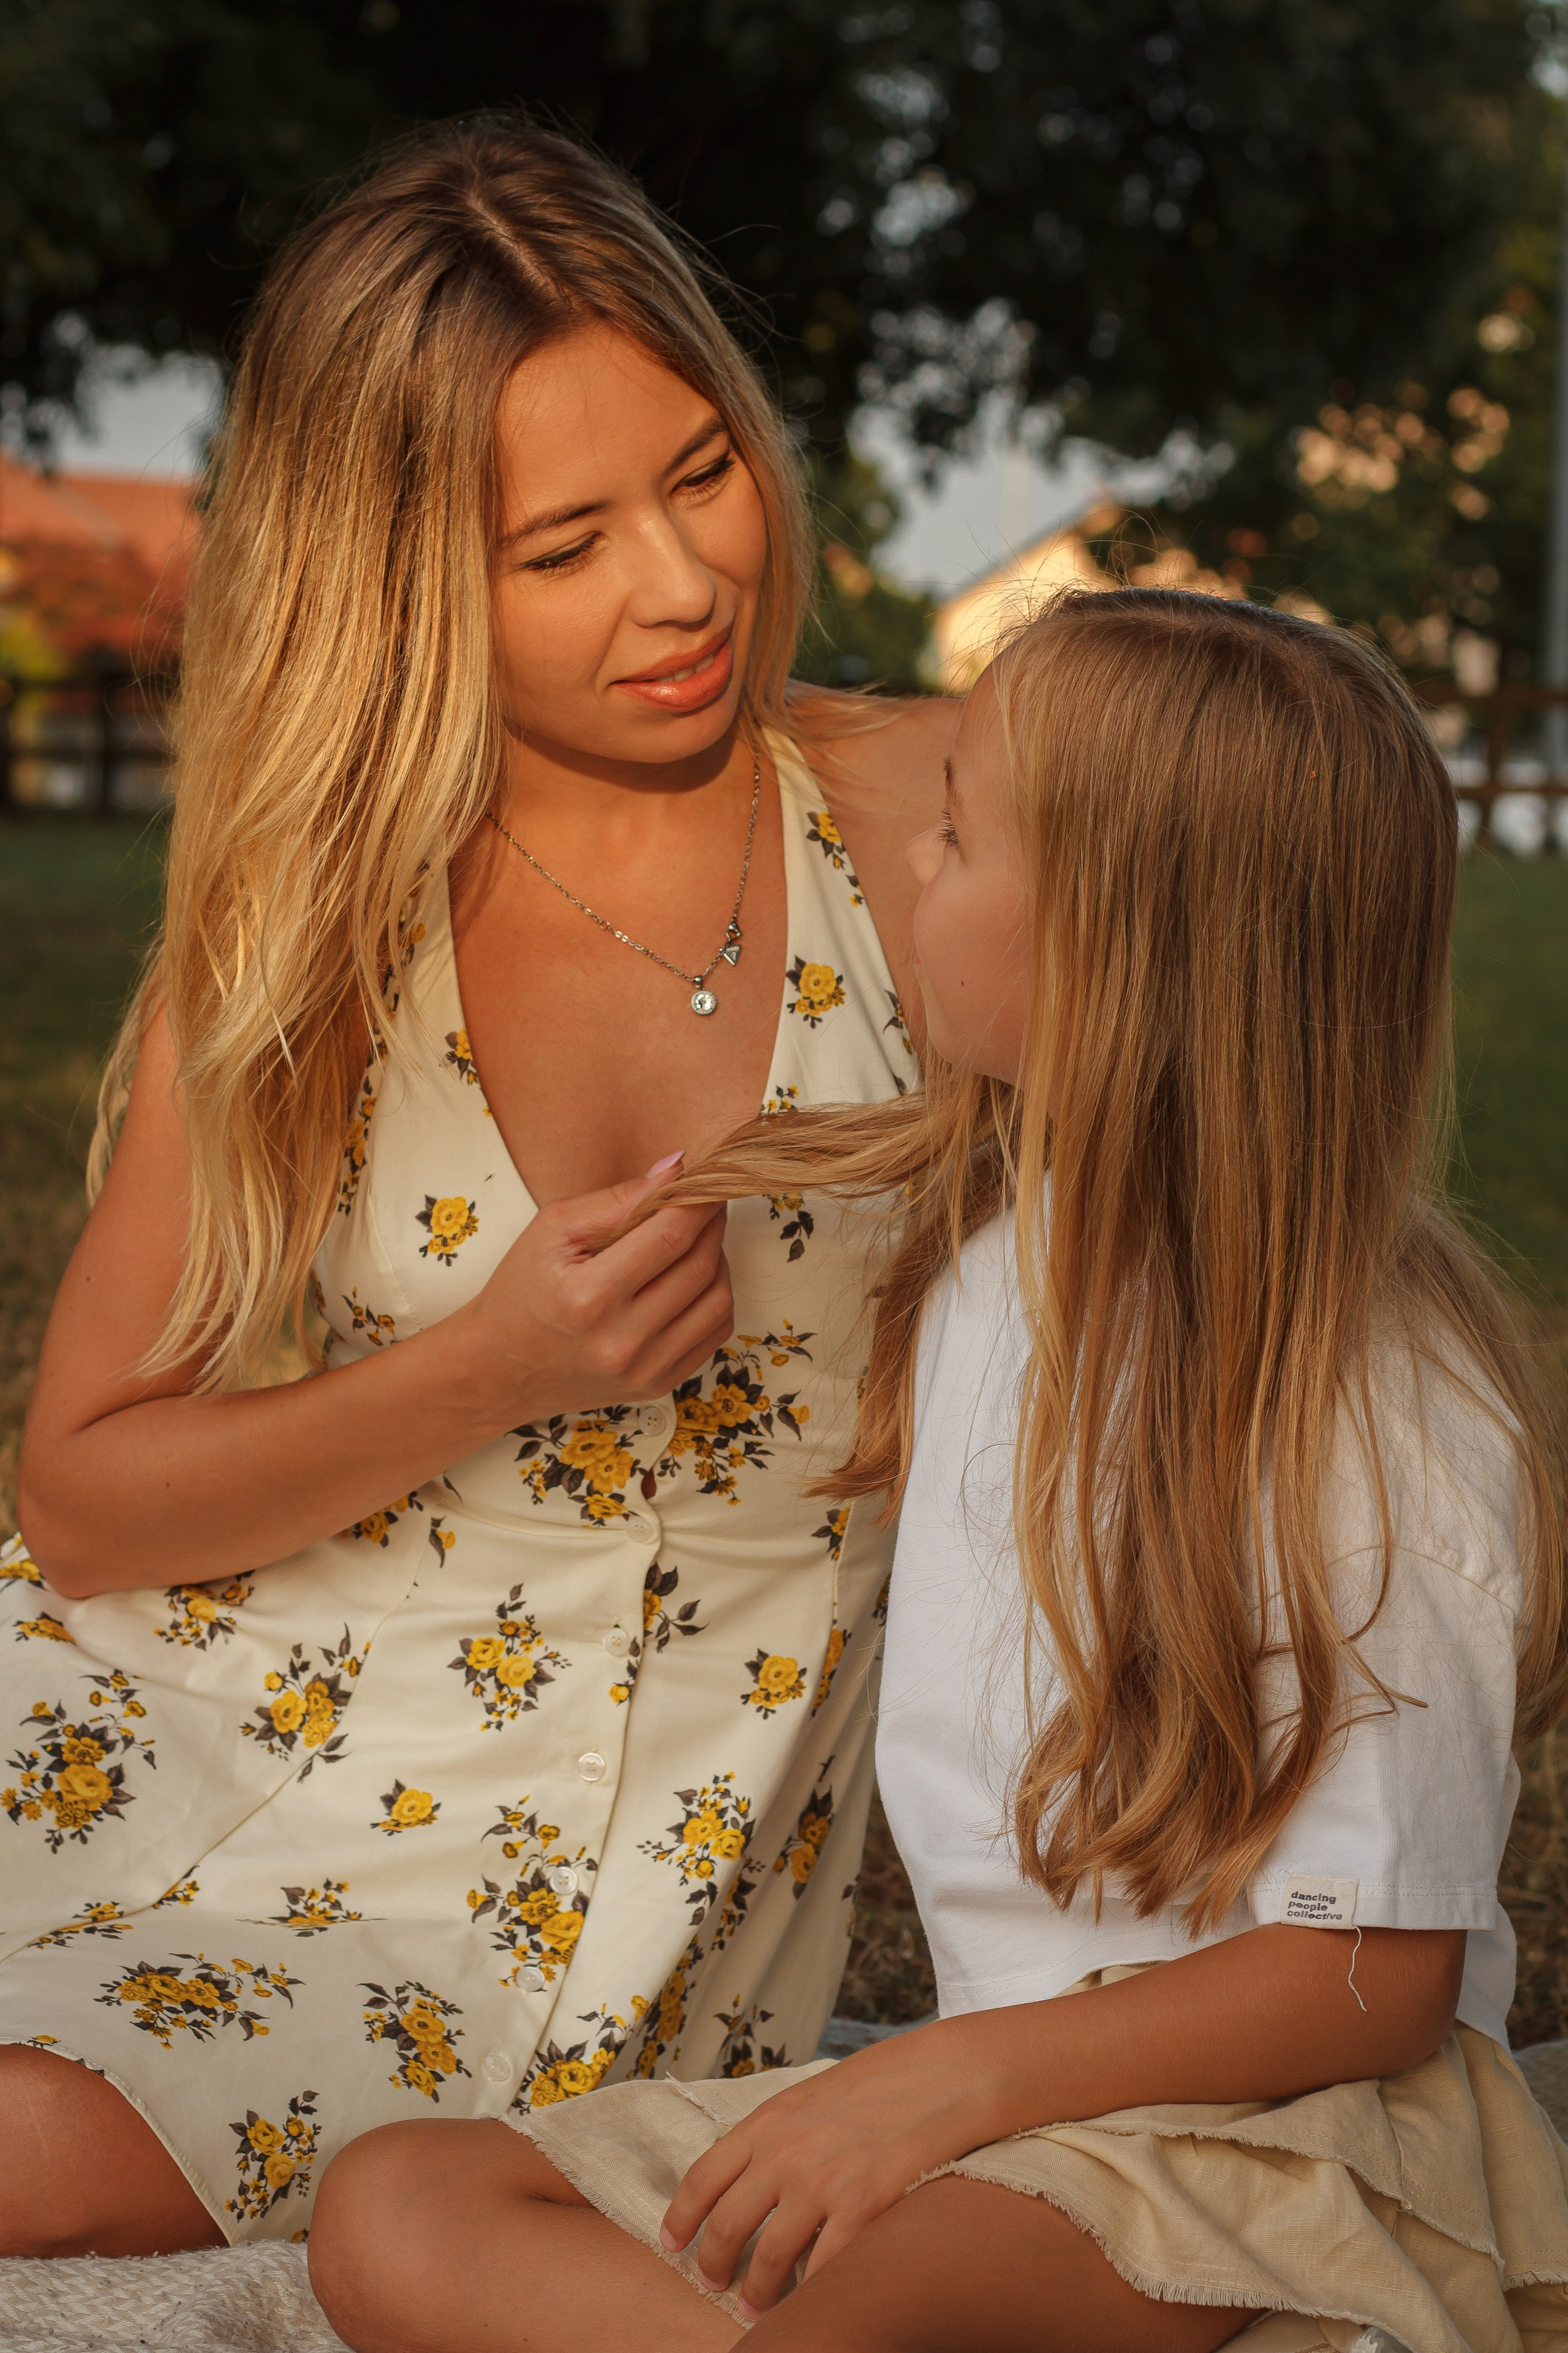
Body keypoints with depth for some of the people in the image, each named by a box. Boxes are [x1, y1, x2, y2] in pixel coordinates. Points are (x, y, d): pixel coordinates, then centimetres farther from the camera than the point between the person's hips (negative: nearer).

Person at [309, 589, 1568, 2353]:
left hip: (1277, 2122, -8)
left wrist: (955, 2076, -23)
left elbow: (1380, 1975, -16)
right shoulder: (993, 1243, 4)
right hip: (997, 2087, 8)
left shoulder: (1378, 1420, -19)